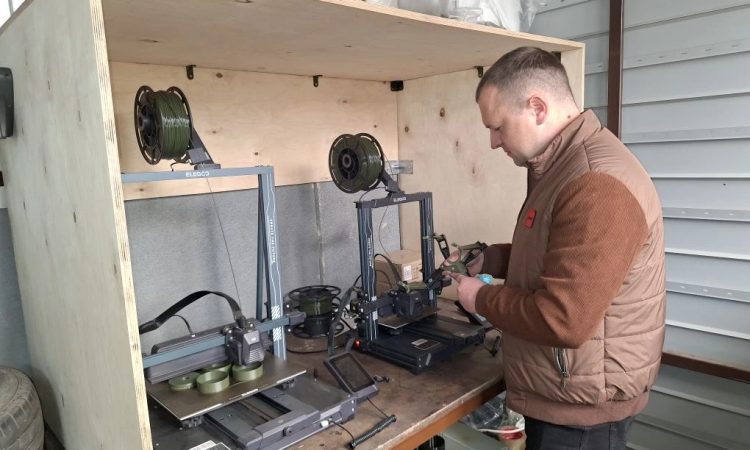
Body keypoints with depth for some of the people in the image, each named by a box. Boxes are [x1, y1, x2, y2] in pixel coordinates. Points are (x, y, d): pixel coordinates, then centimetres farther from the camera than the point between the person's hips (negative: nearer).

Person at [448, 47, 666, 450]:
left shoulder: (597, 186, -28)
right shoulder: (562, 166, 7)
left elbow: (562, 321, -31)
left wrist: (482, 298, -16)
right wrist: (489, 259, 4)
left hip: (579, 409, -9)